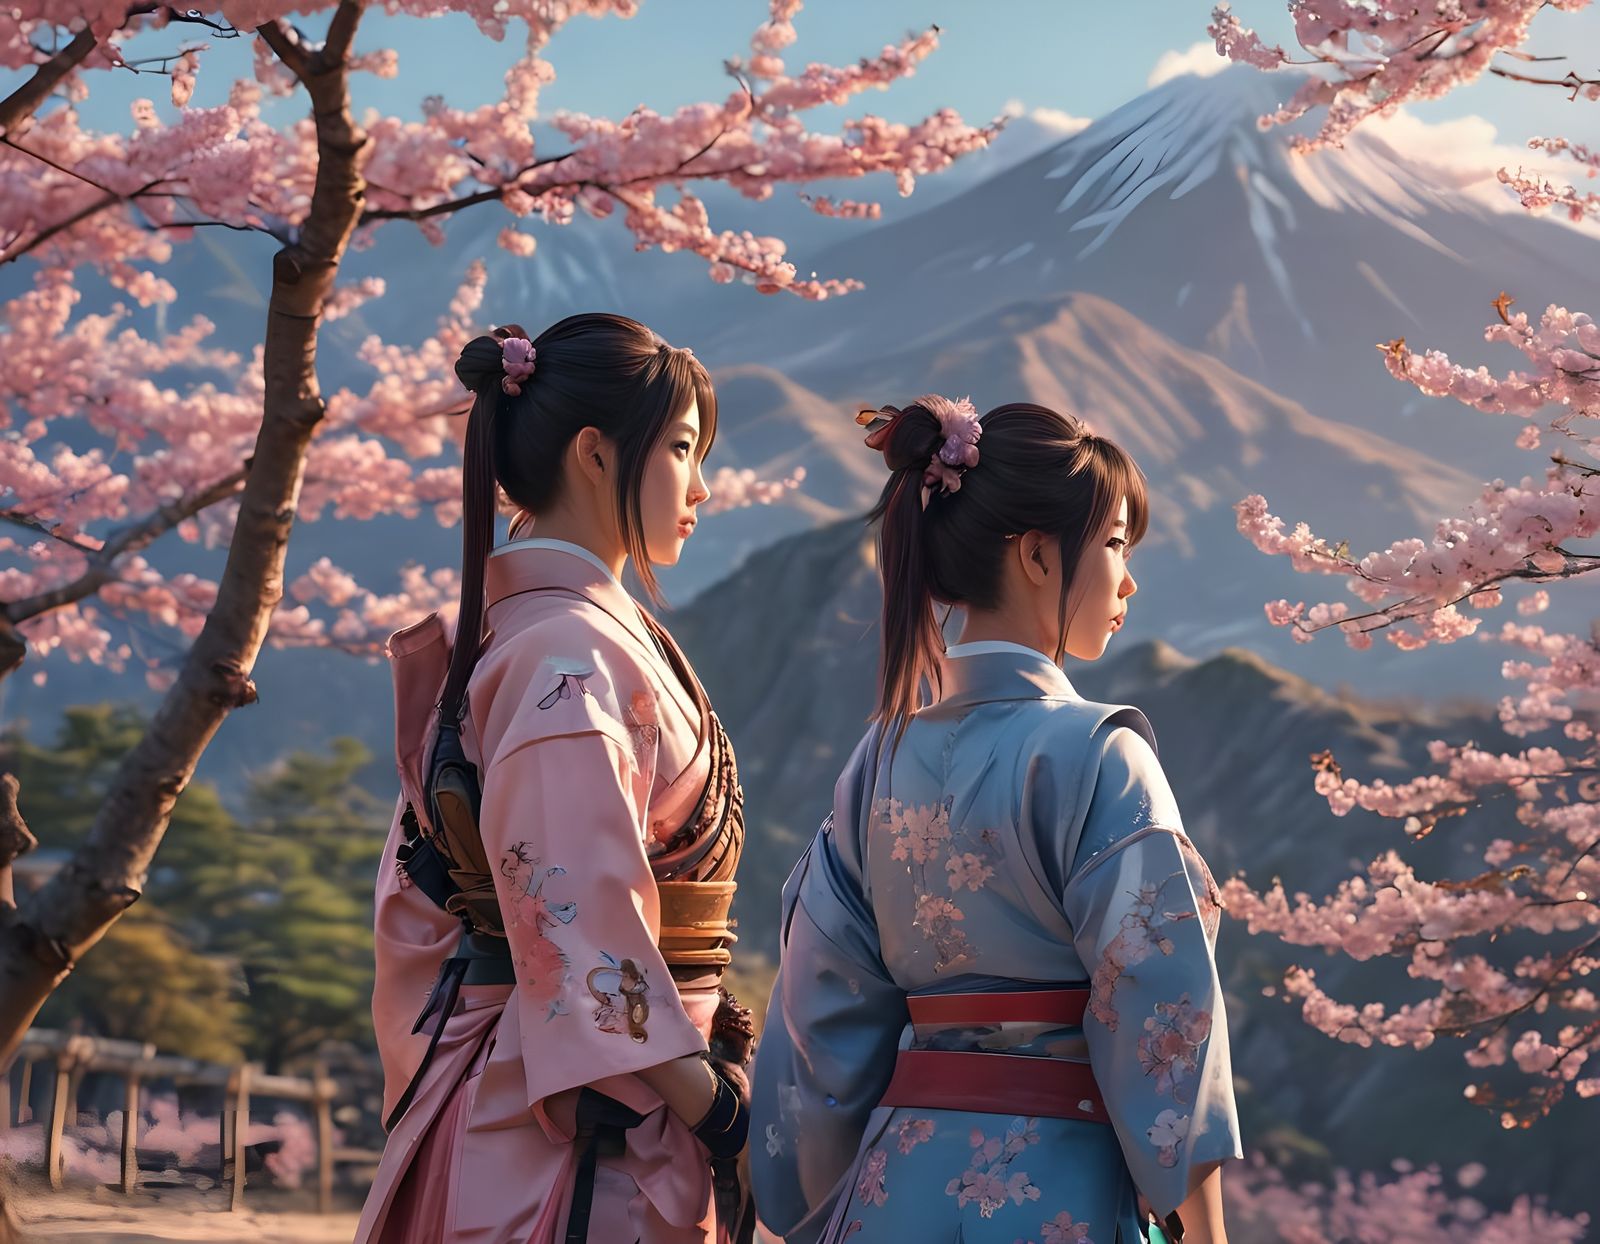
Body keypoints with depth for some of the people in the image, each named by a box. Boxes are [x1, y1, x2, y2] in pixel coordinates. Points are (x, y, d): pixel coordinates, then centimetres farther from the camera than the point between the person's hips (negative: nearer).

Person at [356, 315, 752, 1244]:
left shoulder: (492, 636, 12)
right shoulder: (576, 655, -16)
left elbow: (418, 897, 15)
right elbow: (582, 930, -21)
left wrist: (437, 1087, 17)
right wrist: (720, 1110, -17)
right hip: (603, 1126, -10)